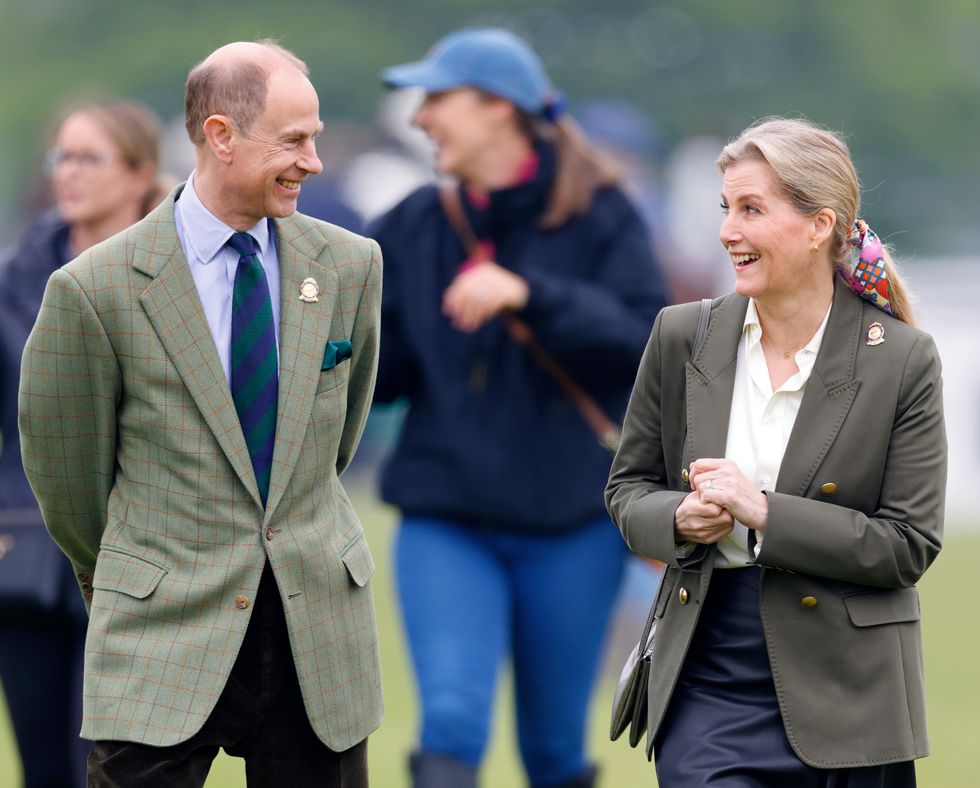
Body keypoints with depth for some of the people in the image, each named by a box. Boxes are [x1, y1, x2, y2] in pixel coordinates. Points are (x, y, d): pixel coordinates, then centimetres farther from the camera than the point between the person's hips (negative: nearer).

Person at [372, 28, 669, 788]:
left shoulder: (599, 214, -3)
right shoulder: (412, 228, 7)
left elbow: (645, 339, -16)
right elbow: (380, 369, 8)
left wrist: (529, 296, -26)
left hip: (572, 524, -1)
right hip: (445, 523, 2)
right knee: (451, 724, -15)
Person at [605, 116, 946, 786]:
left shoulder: (903, 359, -5)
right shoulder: (682, 337, 4)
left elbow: (910, 546, -7)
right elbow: (629, 486, 13)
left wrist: (765, 511, -16)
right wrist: (678, 520, -10)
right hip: (707, 691, 2)